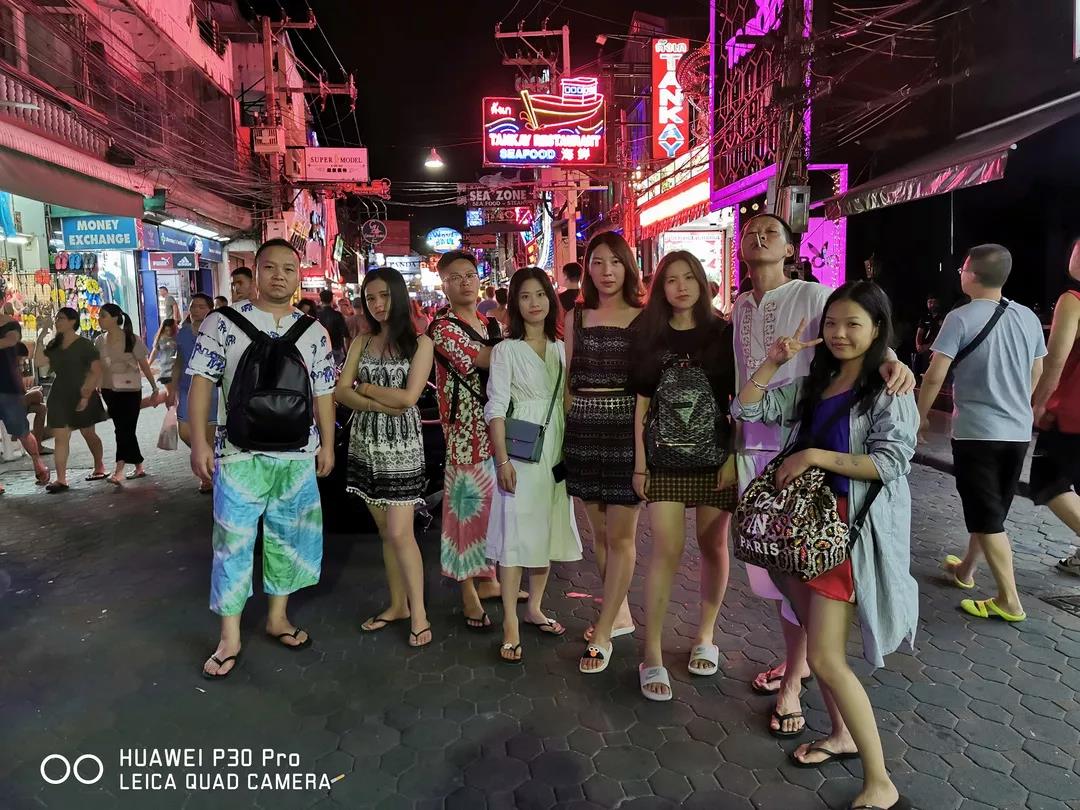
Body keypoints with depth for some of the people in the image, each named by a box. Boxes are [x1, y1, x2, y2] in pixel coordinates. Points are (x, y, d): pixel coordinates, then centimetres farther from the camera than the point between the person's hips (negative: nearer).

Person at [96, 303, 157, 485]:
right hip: (109, 391, 5)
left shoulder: (132, 339, -9)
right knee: (124, 429, 10)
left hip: (130, 390, -5)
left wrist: (154, 386, 0)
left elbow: (144, 365, -3)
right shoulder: (100, 341, 3)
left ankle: (119, 471, -11)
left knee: (125, 429, -9)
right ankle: (139, 467, 21)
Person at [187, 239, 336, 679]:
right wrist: (199, 442, -9)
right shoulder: (222, 323, -3)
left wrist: (327, 445, 7)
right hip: (240, 455, -3)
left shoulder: (314, 332, 7)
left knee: (290, 538, 13)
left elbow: (323, 393, 10)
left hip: (297, 456, 3)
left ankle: (278, 617, 32)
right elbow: (202, 383, -4)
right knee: (233, 543, 4)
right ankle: (229, 639, 18)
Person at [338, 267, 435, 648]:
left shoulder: (420, 342, -3)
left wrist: (364, 387, -3)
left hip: (401, 444, -4)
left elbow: (408, 397, -13)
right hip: (365, 442, 4)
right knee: (384, 530, 10)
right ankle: (398, 604, 23)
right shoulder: (361, 342, 9)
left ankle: (419, 611, 7)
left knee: (400, 533, -7)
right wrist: (380, 404, -17)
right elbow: (341, 392, -1)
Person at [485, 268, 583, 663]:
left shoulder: (560, 348, 11)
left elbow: (567, 400, 13)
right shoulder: (505, 350, -3)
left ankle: (534, 608, 28)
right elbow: (496, 408, -8)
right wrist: (502, 460, -15)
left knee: (548, 530, 12)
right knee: (515, 531, -3)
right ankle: (511, 623, 6)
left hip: (556, 451, 5)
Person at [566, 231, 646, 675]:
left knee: (620, 535, 0)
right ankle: (620, 614, 32)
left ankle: (602, 635, 10)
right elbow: (568, 380, 13)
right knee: (599, 530, 13)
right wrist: (571, 425, 8)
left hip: (627, 427, -4)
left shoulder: (644, 319, -1)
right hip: (583, 429, 4)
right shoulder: (575, 317, 10)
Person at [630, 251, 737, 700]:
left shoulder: (724, 334, 1)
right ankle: (652, 655, 6)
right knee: (666, 552, -3)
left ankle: (705, 634, 31)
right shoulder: (650, 338, 4)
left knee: (713, 547, 10)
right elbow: (641, 404, 4)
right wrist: (639, 463, -1)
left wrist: (735, 456, -7)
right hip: (665, 460, 0)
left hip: (715, 458, 0)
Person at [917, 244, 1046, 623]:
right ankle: (965, 569, 38)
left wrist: (921, 415, -2)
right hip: (1018, 430, 6)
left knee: (986, 517, 1)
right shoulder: (1028, 317, 4)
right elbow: (1036, 373, 14)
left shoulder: (960, 318, -14)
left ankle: (1009, 601, 5)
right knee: (991, 510, 20)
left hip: (976, 430, -6)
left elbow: (935, 376, -16)